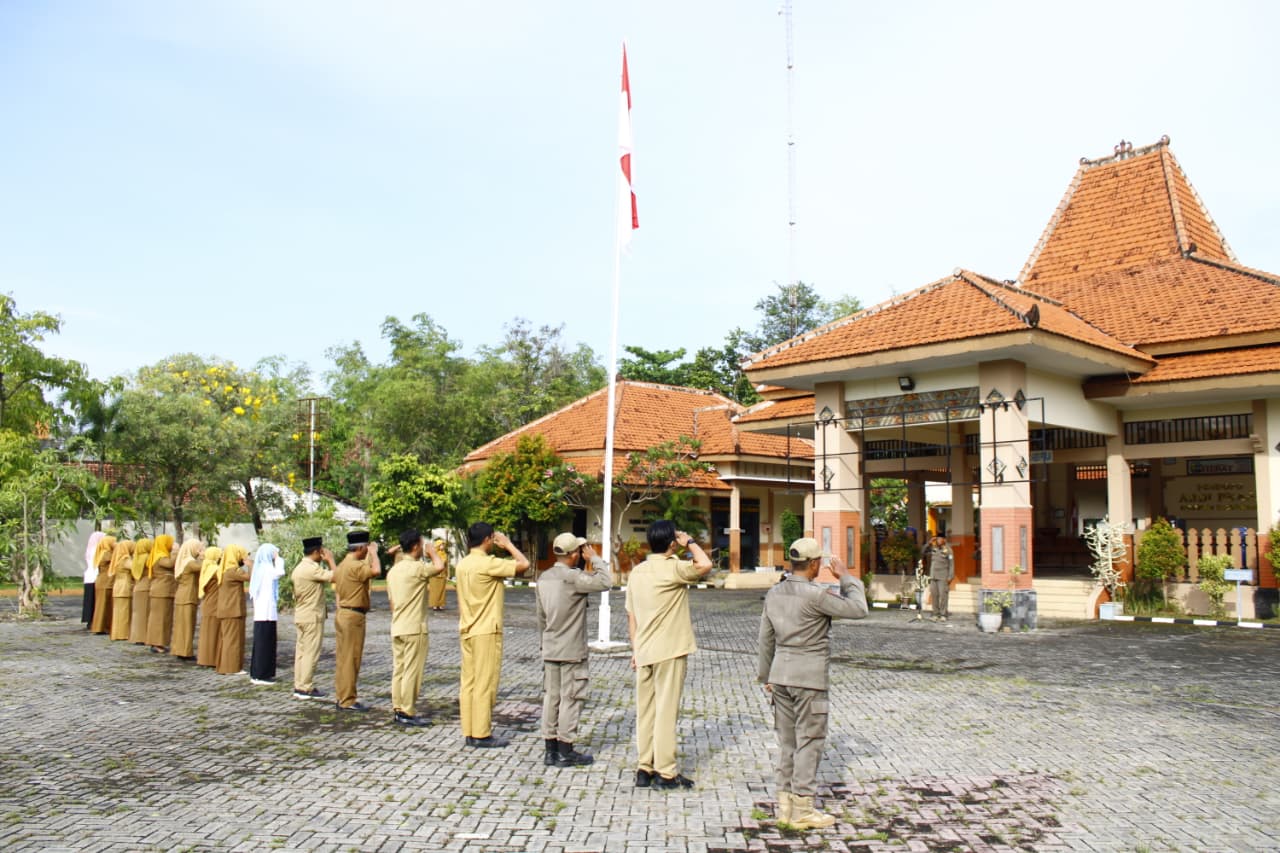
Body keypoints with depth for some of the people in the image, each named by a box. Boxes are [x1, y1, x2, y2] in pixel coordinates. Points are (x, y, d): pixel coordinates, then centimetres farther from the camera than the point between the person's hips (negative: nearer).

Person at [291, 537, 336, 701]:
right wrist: (330, 560, -8)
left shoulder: (298, 568, 13)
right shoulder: (312, 568, -18)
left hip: (300, 616, 10)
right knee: (311, 653, -4)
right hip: (313, 617, -10)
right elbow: (335, 576, -22)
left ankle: (299, 687, 16)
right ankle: (305, 689, -2)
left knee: (301, 651, 12)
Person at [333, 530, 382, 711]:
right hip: (354, 615, -10)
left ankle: (340, 696, 20)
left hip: (342, 613, 10)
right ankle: (347, 701, -1)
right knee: (351, 659, -5)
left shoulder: (341, 565, 14)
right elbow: (376, 570, -34)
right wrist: (373, 552, -17)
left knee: (342, 658, 14)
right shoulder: (355, 566, -18)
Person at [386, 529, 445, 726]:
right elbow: (440, 566, -24)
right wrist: (432, 551, -6)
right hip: (414, 628, -8)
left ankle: (397, 709, 16)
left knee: (398, 669, 12)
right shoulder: (416, 567, -14)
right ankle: (408, 713, 0)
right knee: (412, 671, -3)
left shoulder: (393, 570, 13)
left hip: (397, 628, 9)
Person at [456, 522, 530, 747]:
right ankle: (482, 735, 2)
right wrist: (508, 544, -5)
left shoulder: (462, 564, 9)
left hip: (467, 631, 8)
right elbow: (524, 564, -20)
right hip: (486, 632, -8)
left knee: (468, 683, 10)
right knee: (485, 684, -2)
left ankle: (469, 733, 14)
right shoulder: (488, 563, -17)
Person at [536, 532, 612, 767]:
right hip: (572, 651, -7)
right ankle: (566, 753, 6)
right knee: (570, 699, 1)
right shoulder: (572, 578, -18)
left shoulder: (544, 578, 7)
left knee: (551, 697, 11)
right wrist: (594, 558, -9)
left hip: (550, 650, 8)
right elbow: (605, 582, -21)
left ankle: (551, 750, 17)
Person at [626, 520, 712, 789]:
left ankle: (644, 769, 15)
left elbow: (631, 615, 12)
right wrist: (690, 542, -7)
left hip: (644, 652, 7)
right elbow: (705, 565, -24)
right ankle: (665, 772, 3)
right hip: (670, 651, -7)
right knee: (666, 710, -1)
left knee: (645, 711, 10)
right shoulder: (672, 568, -14)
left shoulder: (637, 572, 9)